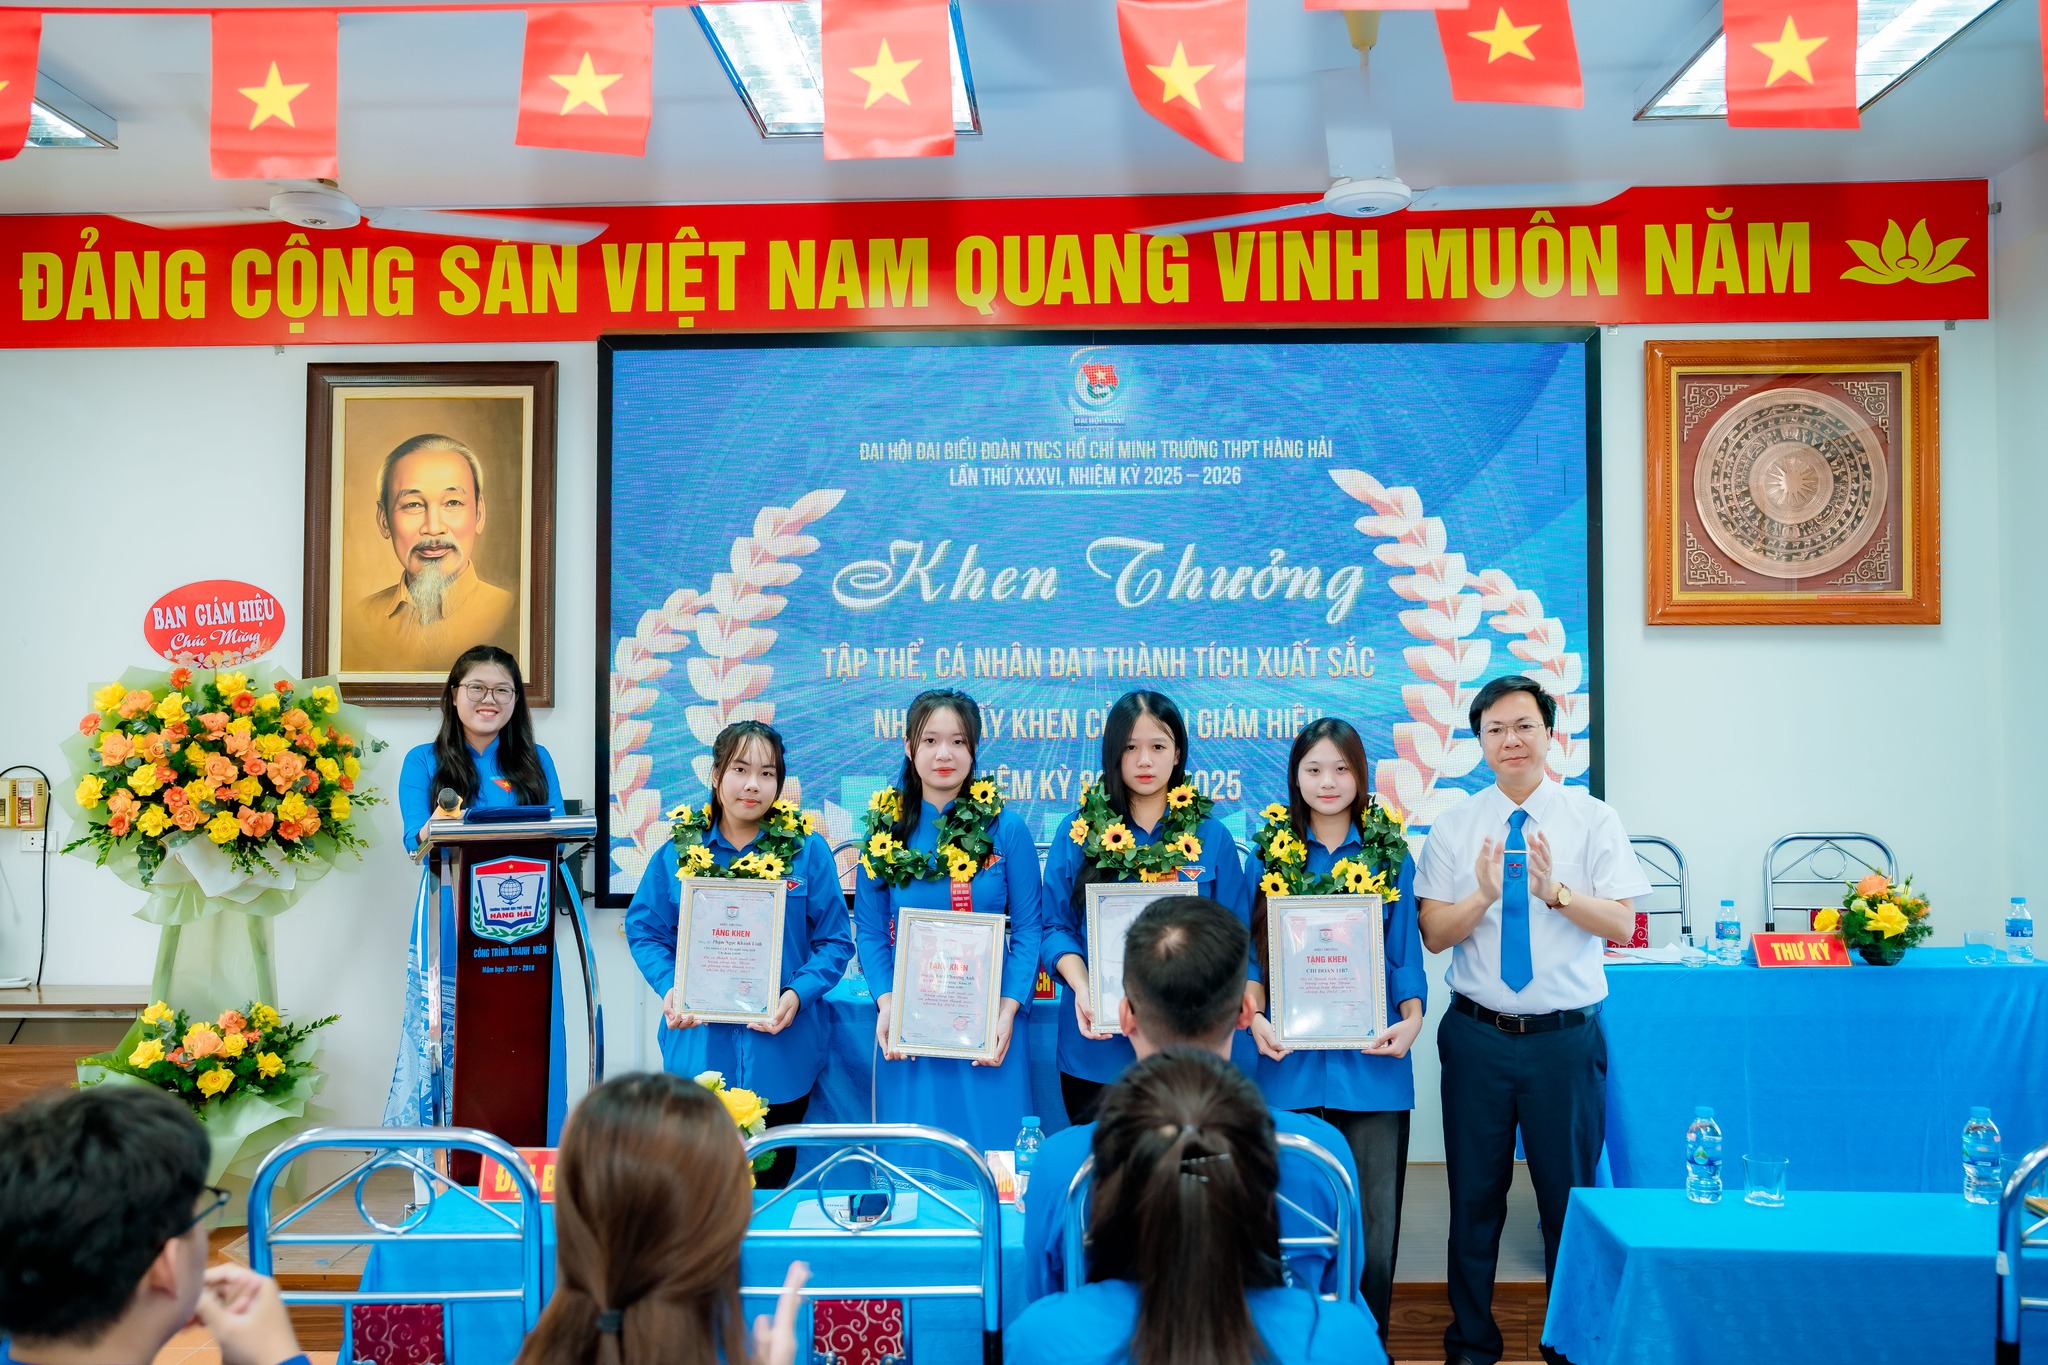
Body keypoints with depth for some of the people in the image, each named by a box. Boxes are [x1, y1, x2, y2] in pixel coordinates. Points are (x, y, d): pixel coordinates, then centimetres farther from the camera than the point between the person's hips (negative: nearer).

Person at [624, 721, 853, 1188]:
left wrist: (797, 994, -17)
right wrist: (670, 987, -11)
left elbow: (834, 942, -1)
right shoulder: (679, 852, 2)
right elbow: (645, 931, 6)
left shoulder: (807, 851, -2)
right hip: (698, 1049, 1)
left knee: (770, 1183, 14)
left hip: (780, 1054, 0)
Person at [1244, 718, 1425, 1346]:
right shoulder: (1271, 853, 7)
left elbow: (1405, 951, 6)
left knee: (1374, 1218, 3)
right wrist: (1256, 1019, -8)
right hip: (1293, 1058, 0)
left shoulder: (1389, 854, 7)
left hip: (1372, 1059, 0)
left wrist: (1412, 1018, -10)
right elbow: (1253, 950, 6)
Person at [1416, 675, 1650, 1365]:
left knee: (1570, 1195, 8)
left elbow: (1621, 924, -9)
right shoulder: (1454, 827, 3)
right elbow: (1434, 934, -3)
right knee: (1474, 1196, 10)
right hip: (1477, 1034, 1)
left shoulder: (1594, 819, 0)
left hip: (1567, 1036, -1)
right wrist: (1483, 895, -21)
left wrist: (1556, 890, -25)